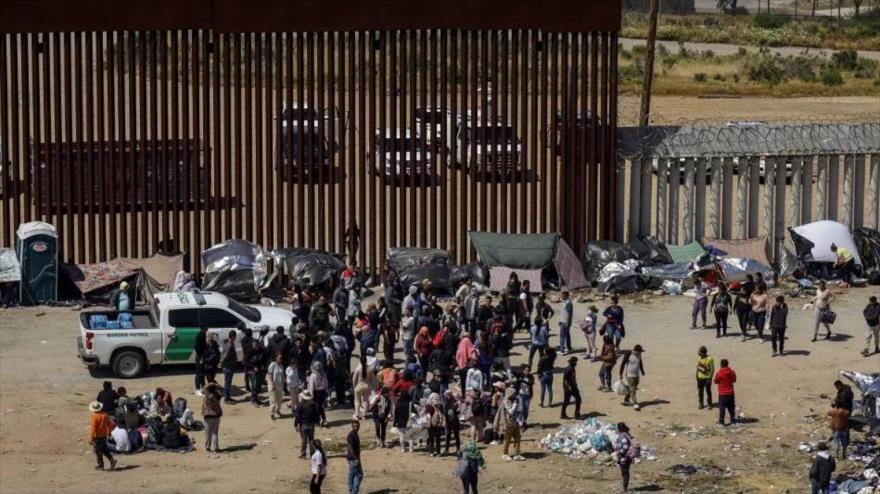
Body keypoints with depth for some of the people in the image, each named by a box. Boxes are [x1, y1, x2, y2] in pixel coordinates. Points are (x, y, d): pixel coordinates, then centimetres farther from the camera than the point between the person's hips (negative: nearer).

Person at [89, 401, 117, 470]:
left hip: (97, 436, -6)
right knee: (104, 449, 21)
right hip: (104, 435, 6)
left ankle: (100, 465, 13)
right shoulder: (105, 415, -1)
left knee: (98, 451, 7)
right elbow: (110, 424, 7)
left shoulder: (95, 416, -20)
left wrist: (91, 438, -15)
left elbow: (93, 428, -20)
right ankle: (112, 459, 6)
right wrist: (109, 432, 23)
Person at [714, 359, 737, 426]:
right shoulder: (732, 372, -5)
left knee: (722, 408, 4)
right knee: (731, 407, 15)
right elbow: (734, 380, 10)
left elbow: (716, 382, -4)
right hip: (730, 393, 4)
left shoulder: (719, 373, -17)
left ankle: (721, 421, 5)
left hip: (722, 393, -4)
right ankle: (733, 420, 21)